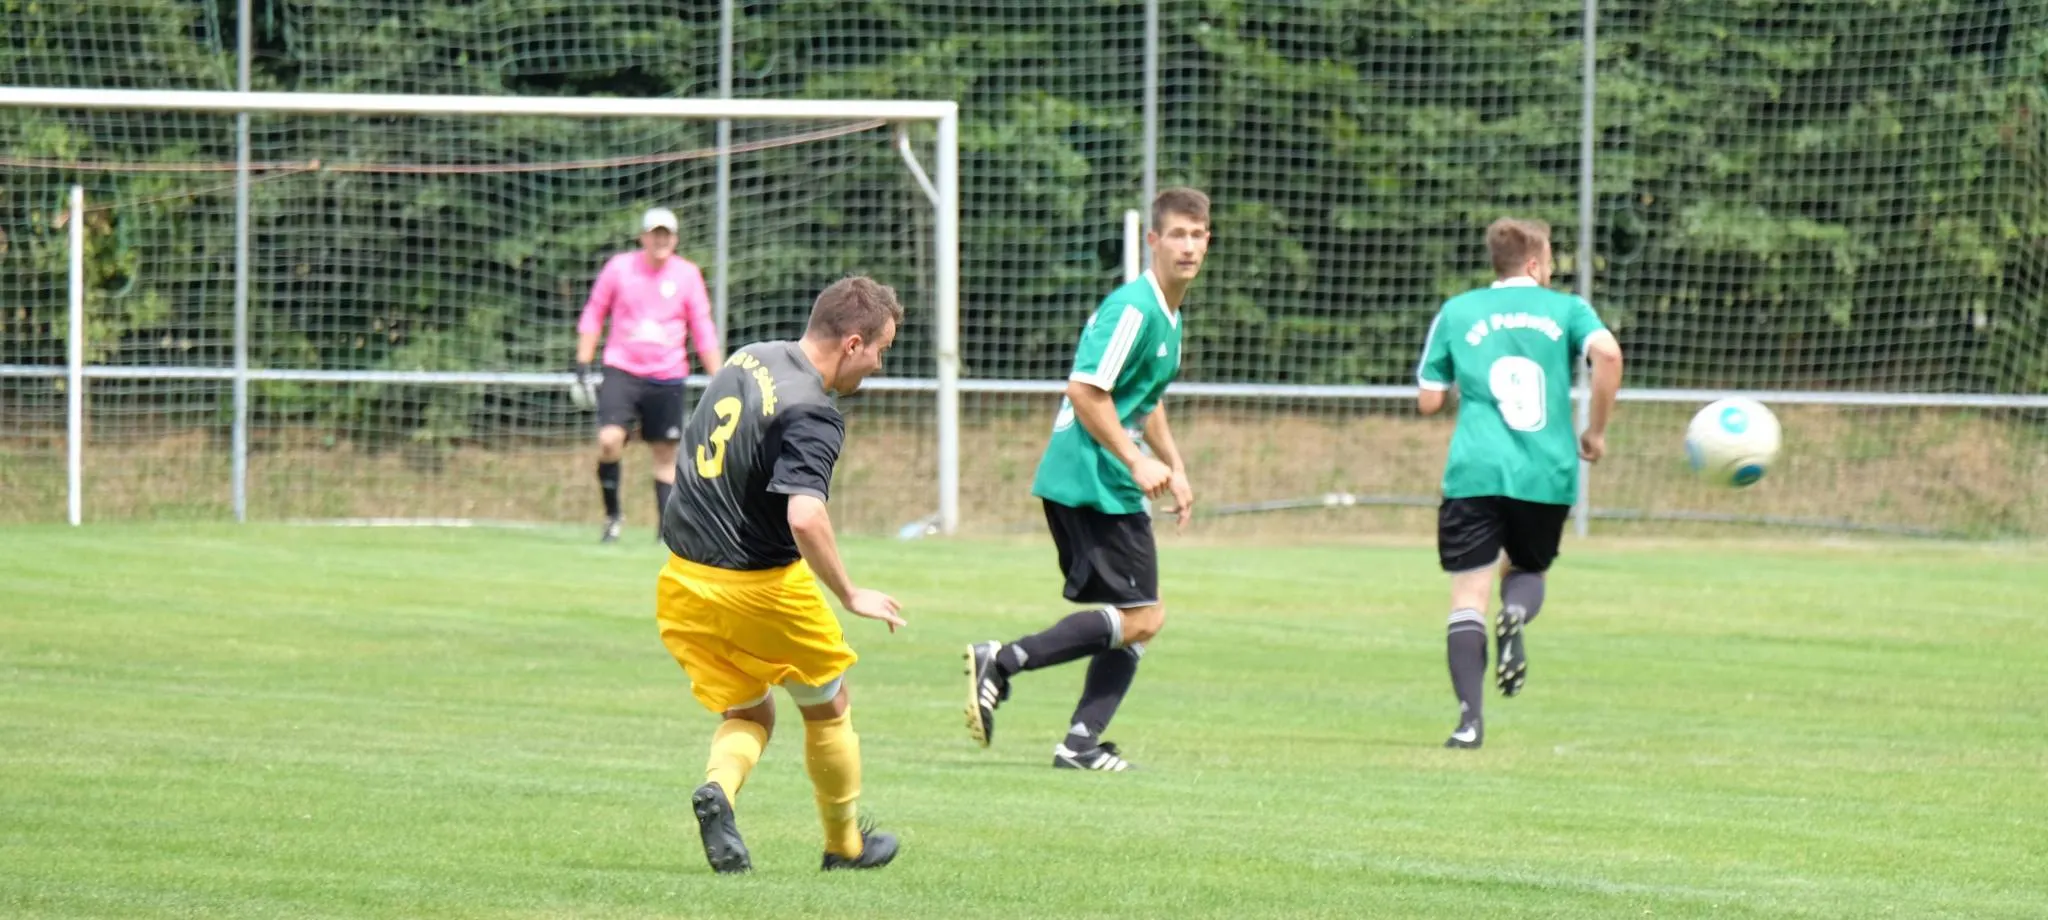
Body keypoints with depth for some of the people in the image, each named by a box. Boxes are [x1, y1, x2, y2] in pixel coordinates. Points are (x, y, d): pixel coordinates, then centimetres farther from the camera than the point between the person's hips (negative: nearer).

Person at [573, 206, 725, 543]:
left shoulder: (687, 274, 1)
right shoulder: (619, 268, 0)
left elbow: (703, 332, 6)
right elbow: (593, 316, 8)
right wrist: (584, 366, 2)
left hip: (666, 376, 1)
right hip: (621, 371, -1)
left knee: (665, 453, 3)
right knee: (609, 440, -19)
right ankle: (612, 514, -1)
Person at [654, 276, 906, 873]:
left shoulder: (748, 360, 4)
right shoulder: (811, 414, -22)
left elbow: (694, 446, 19)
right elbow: (805, 516, -34)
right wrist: (850, 596, -22)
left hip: (686, 578, 7)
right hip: (762, 585, -7)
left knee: (748, 714, 19)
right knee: (827, 707, 17)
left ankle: (718, 787, -12)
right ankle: (845, 844, 30)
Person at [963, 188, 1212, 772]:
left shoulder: (1168, 316, 18)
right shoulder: (1133, 309, -14)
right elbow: (1085, 390, -21)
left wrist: (1174, 468, 25)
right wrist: (1136, 461, -19)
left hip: (1095, 484, 10)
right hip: (1094, 482, -10)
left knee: (1138, 619, 8)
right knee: (1141, 618, -11)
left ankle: (1081, 744, 6)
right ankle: (1002, 662, -12)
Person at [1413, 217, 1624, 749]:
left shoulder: (1457, 312, 12)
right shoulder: (1566, 309, 9)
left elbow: (1428, 401, 11)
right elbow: (1607, 353, -11)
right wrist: (1596, 430, 1)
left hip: (1475, 472, -1)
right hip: (1547, 475, 1)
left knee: (1468, 594, 0)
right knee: (1530, 569, 24)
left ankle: (1471, 716, -15)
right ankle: (1517, 614, -12)